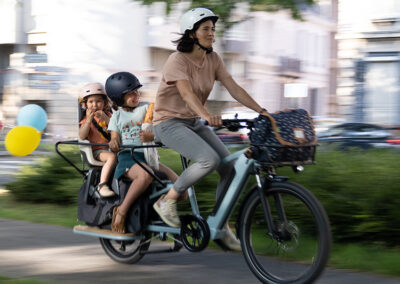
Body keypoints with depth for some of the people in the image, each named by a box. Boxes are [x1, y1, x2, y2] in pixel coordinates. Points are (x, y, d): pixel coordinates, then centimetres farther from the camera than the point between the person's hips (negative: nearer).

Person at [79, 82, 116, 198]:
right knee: (112, 157, -35)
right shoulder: (86, 119, 7)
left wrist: (106, 119, -15)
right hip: (97, 150, -4)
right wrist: (89, 119, -22)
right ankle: (102, 185, -38)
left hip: (112, 148, 4)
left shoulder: (108, 115, 16)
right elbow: (82, 136, -11)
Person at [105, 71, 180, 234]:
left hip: (148, 156, 3)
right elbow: (115, 138, 6)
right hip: (127, 156, -3)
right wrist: (113, 143, -20)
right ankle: (121, 211, -31)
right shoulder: (117, 116, 15)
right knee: (146, 175, -40)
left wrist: (151, 136, -23)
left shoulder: (147, 108, 12)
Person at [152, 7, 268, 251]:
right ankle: (168, 201, -11)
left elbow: (234, 87, -5)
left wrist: (262, 111, -17)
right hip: (169, 123, -7)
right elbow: (187, 93, -34)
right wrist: (207, 115, -52)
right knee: (209, 159, -30)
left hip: (194, 123, 7)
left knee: (231, 167, -8)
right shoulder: (178, 60, -18)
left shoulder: (213, 60, 2)